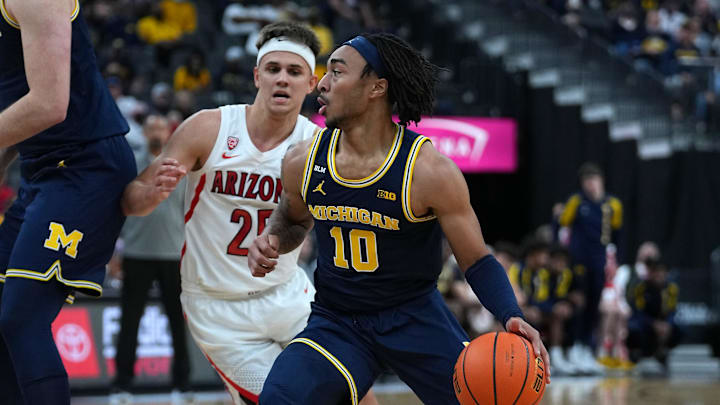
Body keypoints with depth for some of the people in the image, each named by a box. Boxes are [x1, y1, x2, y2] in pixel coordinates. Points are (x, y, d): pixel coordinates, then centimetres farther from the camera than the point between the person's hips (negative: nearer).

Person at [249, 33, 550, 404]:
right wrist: (271, 240, -4)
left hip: (415, 317, -2)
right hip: (335, 323, 2)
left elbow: (477, 262, -10)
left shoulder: (429, 171, -17)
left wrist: (511, 316, -28)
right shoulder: (303, 162, -4)